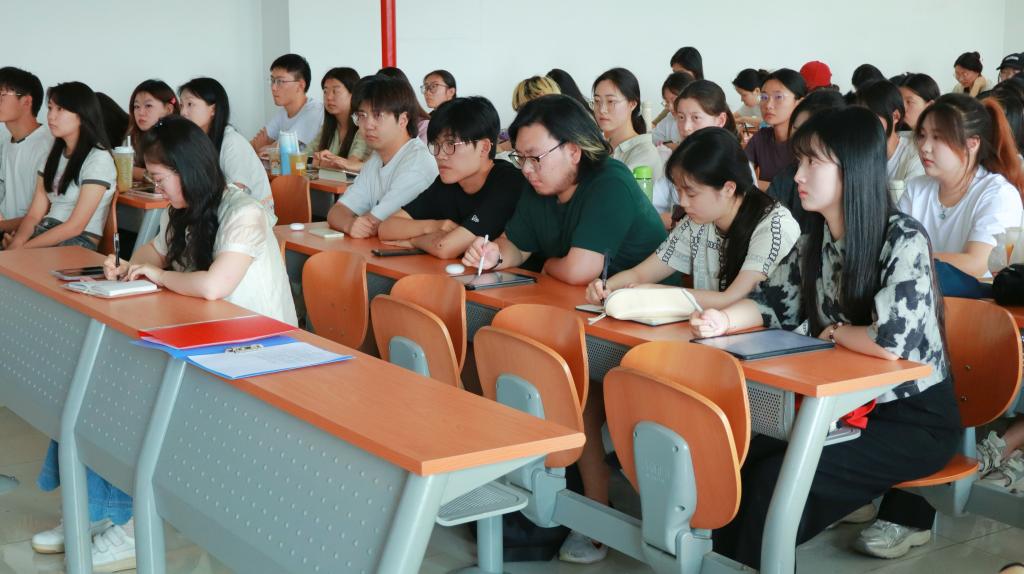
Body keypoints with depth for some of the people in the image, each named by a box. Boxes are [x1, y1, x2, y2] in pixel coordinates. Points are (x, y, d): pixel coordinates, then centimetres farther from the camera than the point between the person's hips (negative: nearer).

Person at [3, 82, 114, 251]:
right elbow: (34, 214, 9)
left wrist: (23, 248, -16)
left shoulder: (98, 158, -6)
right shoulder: (53, 154, 17)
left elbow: (75, 226, -12)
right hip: (45, 234, 6)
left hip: (79, 243, -6)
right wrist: (17, 241, -11)